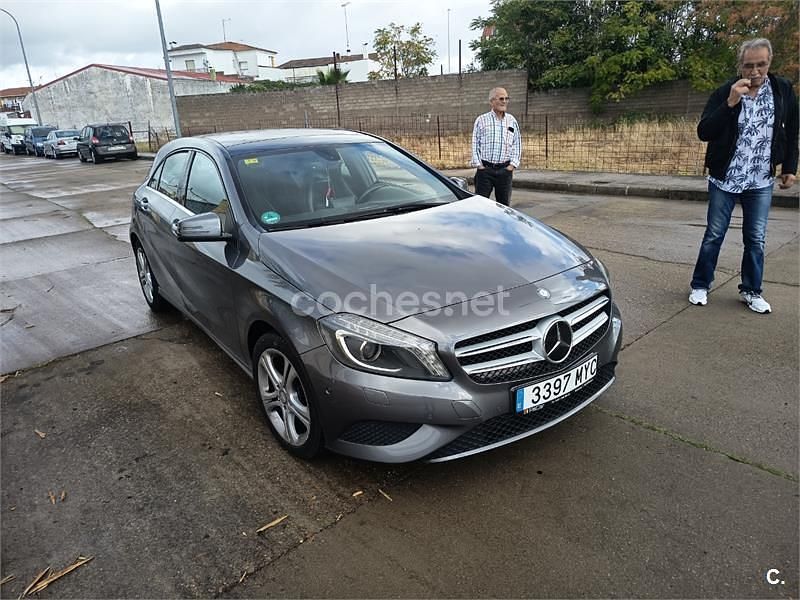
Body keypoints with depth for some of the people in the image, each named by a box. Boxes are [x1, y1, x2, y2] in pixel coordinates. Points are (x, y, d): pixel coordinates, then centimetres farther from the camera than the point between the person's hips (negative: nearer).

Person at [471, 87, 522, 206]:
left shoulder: (512, 121, 10)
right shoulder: (481, 120, 3)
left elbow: (517, 144, 11)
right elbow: (475, 144, 3)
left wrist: (512, 165, 0)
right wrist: (478, 164, -5)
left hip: (505, 169, 3)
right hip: (485, 169, -2)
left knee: (504, 204, 8)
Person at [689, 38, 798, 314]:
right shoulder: (724, 92, -8)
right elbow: (703, 132, -17)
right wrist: (731, 102, -27)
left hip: (761, 181, 2)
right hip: (724, 179, -2)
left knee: (756, 239, 7)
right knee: (713, 236, 5)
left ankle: (751, 291, 21)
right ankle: (700, 286, 18)